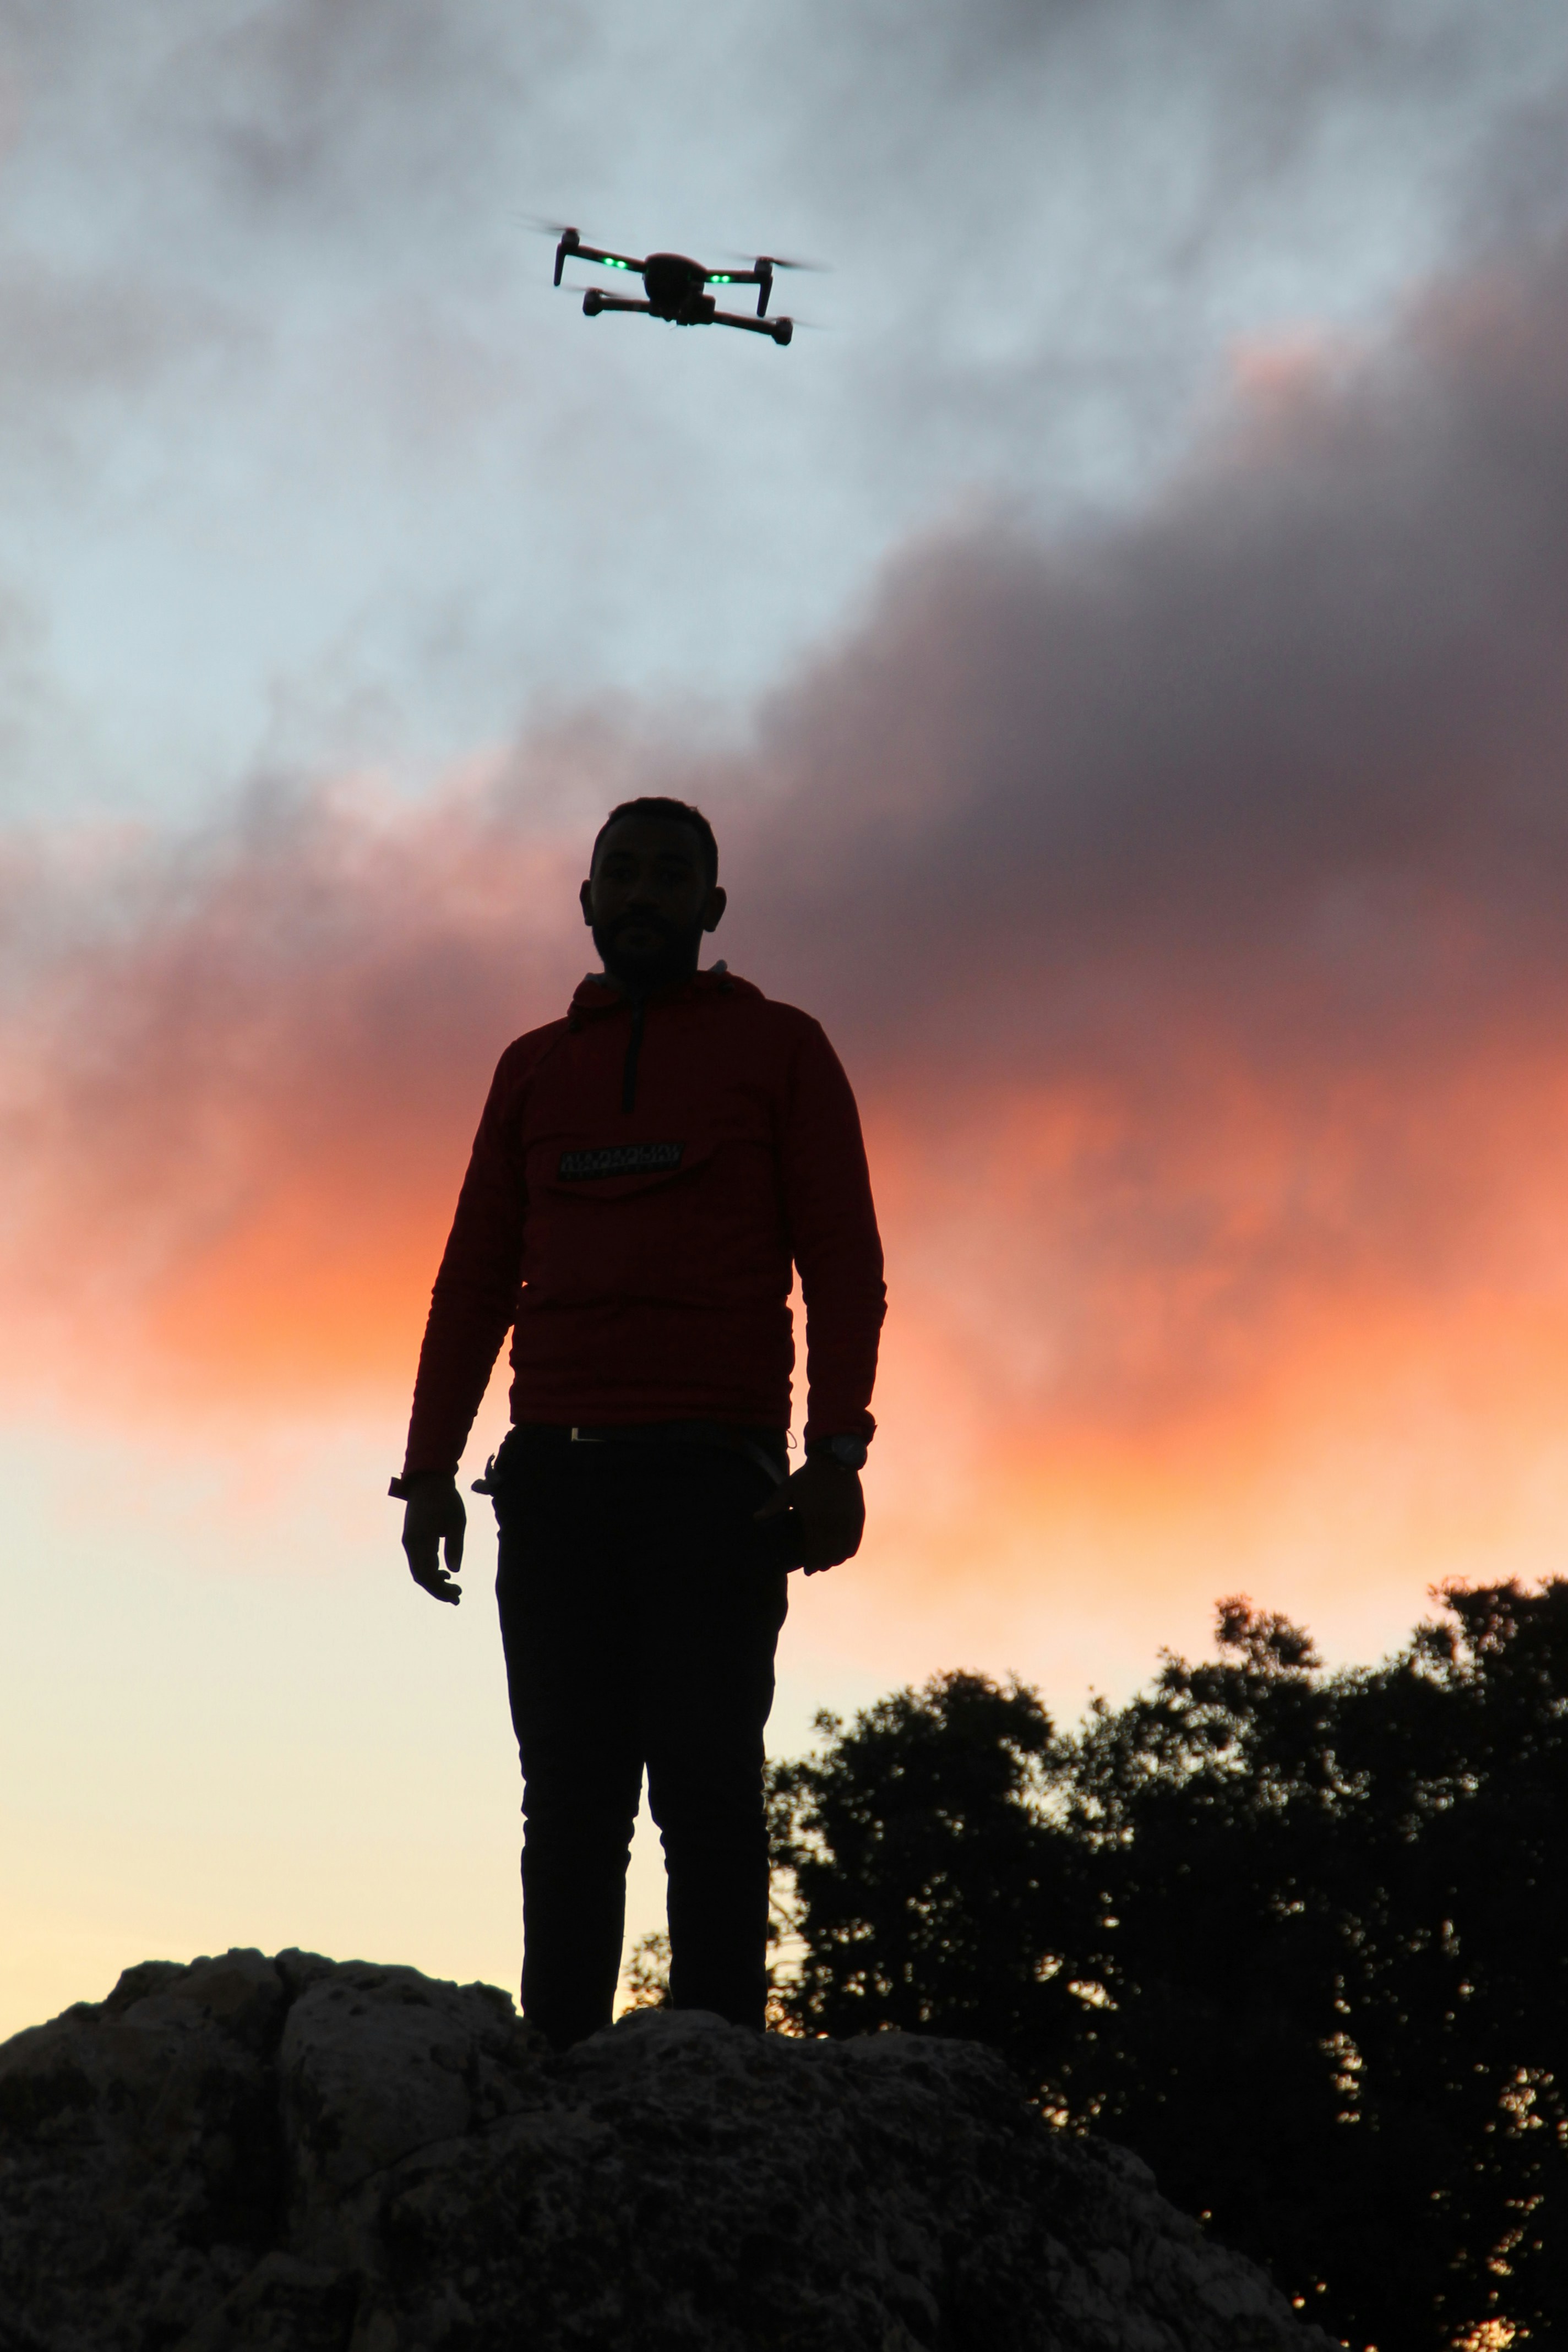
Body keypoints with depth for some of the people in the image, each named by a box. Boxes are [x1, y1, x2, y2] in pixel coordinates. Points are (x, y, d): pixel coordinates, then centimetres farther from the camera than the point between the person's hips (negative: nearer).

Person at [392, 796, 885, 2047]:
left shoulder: (777, 1046, 12)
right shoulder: (535, 1068, 22)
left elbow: (844, 1260, 4)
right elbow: (474, 1277, 19)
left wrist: (836, 1452, -9)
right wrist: (431, 1466, 8)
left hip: (714, 1473, -3)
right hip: (555, 1475, 3)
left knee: (705, 1786, -10)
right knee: (571, 1798, -1)